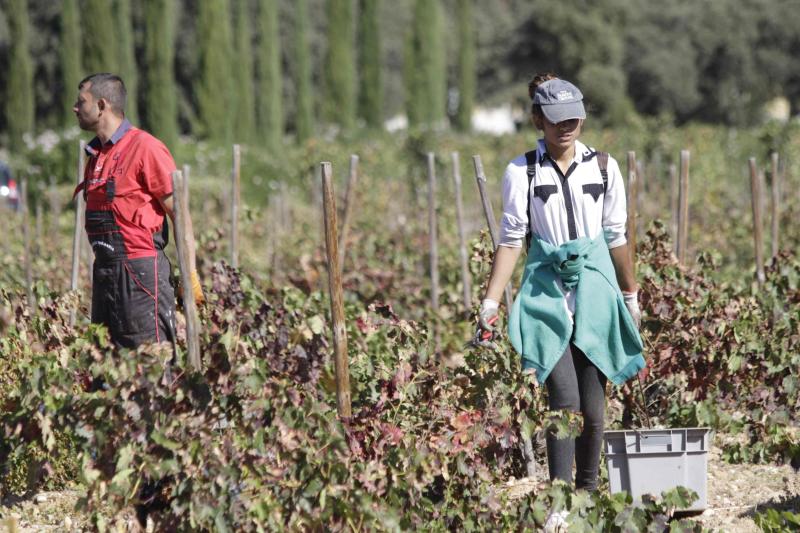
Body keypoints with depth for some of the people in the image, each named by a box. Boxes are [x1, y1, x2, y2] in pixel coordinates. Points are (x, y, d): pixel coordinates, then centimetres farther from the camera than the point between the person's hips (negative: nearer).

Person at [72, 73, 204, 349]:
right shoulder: (95, 154, 15)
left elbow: (179, 213, -11)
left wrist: (189, 273, -15)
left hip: (140, 271, -9)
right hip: (104, 271, 9)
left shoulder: (145, 148, -10)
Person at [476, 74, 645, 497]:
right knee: (565, 401, -14)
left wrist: (631, 297, 20)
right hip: (546, 292, -2)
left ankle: (588, 490, 15)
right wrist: (490, 304, -5)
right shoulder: (522, 172, 0)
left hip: (595, 291, 2)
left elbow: (616, 239, 14)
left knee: (593, 406, 1)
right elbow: (511, 241, 0)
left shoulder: (603, 167, 6)